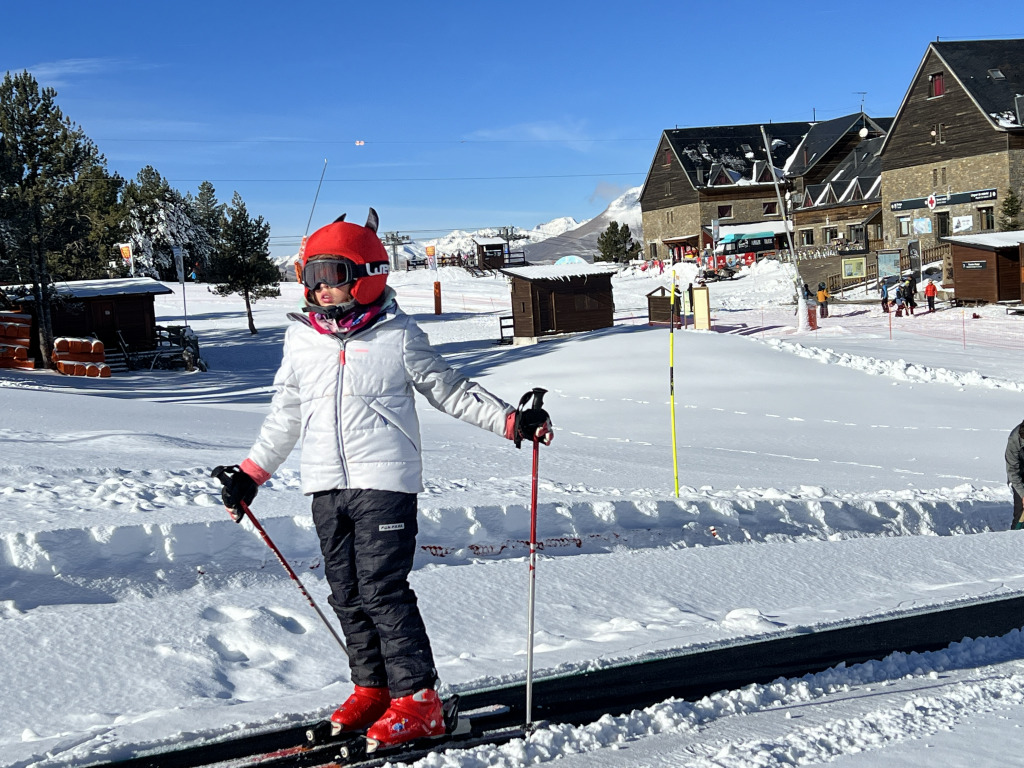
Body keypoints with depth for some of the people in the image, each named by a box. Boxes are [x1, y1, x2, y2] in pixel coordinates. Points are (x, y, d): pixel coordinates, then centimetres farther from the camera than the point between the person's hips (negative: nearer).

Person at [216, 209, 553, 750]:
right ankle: (372, 688, 22)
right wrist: (249, 476, 20)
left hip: (385, 482, -5)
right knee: (347, 593, 8)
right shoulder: (300, 340, 10)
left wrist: (512, 421, -5)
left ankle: (418, 699, -4)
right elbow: (284, 417, 20)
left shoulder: (397, 336, -2)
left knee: (383, 589, -11)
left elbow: (450, 391, 4)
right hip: (326, 487, 5)